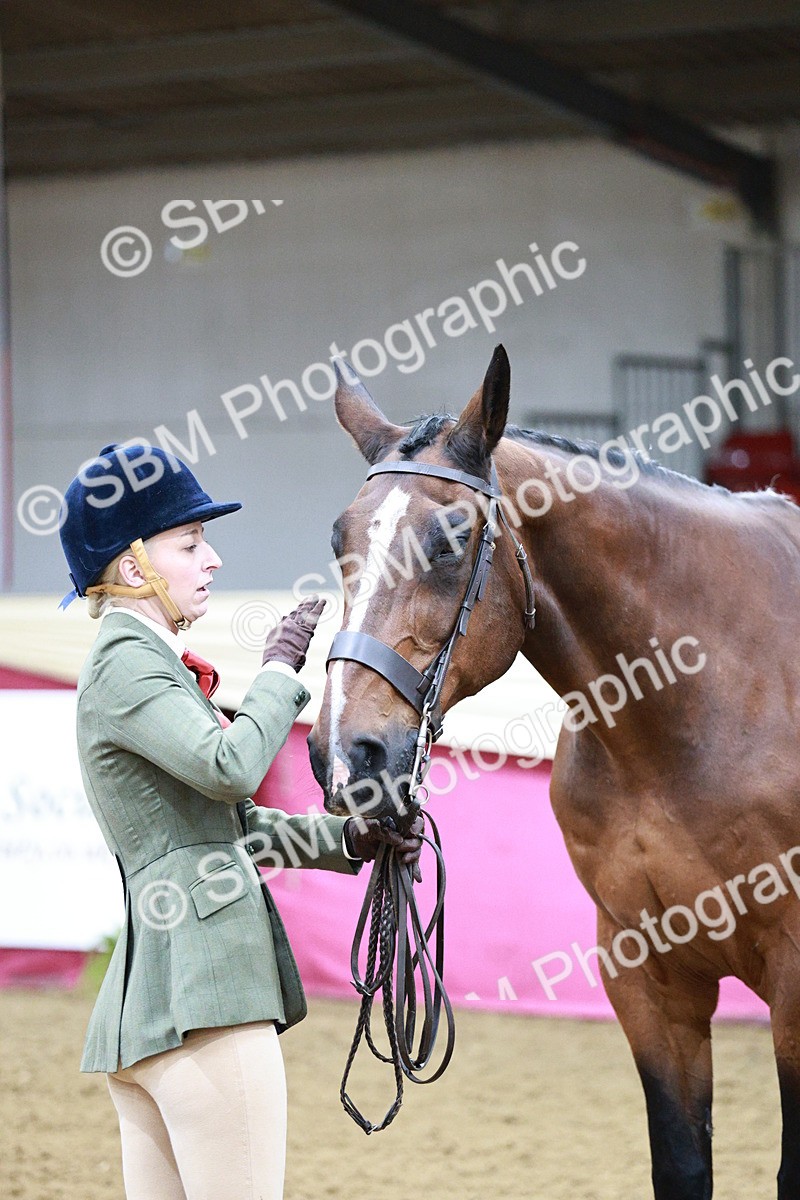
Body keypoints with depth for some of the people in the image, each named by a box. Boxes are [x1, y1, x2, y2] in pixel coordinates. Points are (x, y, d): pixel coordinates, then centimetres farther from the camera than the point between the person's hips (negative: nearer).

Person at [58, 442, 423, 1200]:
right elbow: (230, 766, -24)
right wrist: (280, 671, -9)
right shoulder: (128, 662, -10)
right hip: (199, 994, -10)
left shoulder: (144, 661, 21)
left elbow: (231, 820, 25)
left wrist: (348, 838, 14)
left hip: (145, 1003, 10)